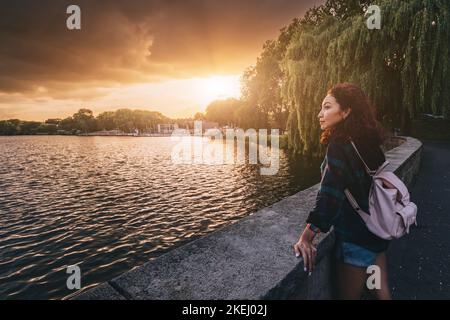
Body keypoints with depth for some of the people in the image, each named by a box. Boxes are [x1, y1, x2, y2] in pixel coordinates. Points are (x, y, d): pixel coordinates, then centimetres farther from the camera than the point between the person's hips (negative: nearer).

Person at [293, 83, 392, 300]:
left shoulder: (339, 146, -23)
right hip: (377, 231, 8)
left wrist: (306, 238, -28)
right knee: (381, 290, 22)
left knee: (349, 295, 12)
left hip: (355, 237, -8)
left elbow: (329, 196, -30)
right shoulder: (368, 142, 2)